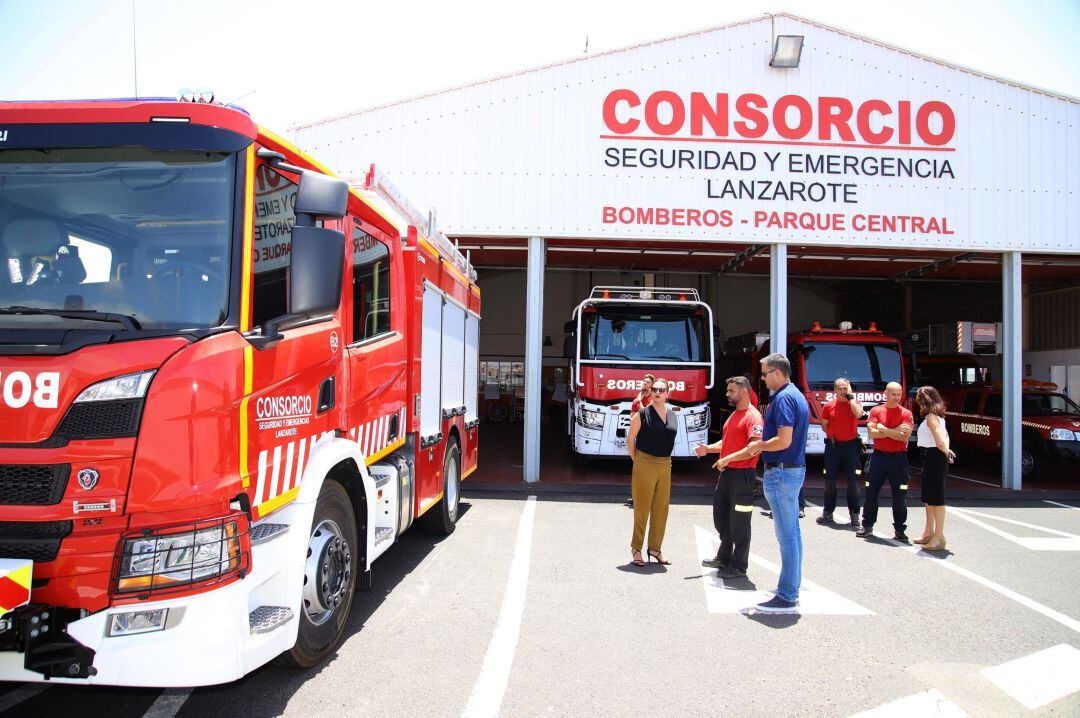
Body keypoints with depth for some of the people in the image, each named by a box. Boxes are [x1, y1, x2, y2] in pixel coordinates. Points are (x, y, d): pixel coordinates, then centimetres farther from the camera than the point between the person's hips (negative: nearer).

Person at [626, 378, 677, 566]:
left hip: (665, 466, 5)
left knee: (661, 509, 10)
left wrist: (666, 461, 14)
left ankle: (655, 548, 22)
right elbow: (630, 439, -4)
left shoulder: (673, 416, 8)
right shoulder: (642, 413, -8)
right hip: (644, 465, -5)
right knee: (642, 509, 1)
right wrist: (636, 460, -2)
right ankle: (636, 548, 12)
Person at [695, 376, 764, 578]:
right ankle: (724, 558, 33)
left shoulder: (753, 416, -15)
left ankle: (739, 567, 11)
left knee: (739, 523, 0)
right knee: (721, 518, 18)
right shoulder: (734, 415, 16)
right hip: (726, 473, 10)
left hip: (742, 475, -10)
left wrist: (727, 459, -24)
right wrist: (708, 449, 8)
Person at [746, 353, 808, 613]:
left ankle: (786, 598, -1)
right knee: (792, 532, 16)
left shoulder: (783, 398, -17)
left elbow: (784, 440, -24)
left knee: (786, 535, -6)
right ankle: (792, 588, 25)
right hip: (795, 469, 11)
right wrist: (764, 441, 14)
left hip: (781, 472, -11)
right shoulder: (797, 395, 15)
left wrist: (758, 446, -8)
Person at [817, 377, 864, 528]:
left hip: (851, 446, -2)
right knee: (830, 481, 6)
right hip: (833, 446, 2)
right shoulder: (829, 406, 5)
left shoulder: (854, 403, 1)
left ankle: (854, 515, 5)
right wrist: (832, 436, 2)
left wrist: (850, 396, -13)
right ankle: (828, 513, 15)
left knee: (853, 481, -1)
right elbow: (824, 426, 14)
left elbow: (858, 414, -22)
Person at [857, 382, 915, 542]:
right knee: (871, 492, 6)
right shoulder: (875, 411, 4)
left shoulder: (906, 414, 1)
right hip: (878, 456, 1)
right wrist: (895, 431, -11)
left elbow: (904, 436, -12)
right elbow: (872, 433, -8)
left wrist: (884, 429, -10)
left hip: (898, 458, -1)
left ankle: (899, 529, 13)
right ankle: (867, 526, 17)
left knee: (900, 495, 2)